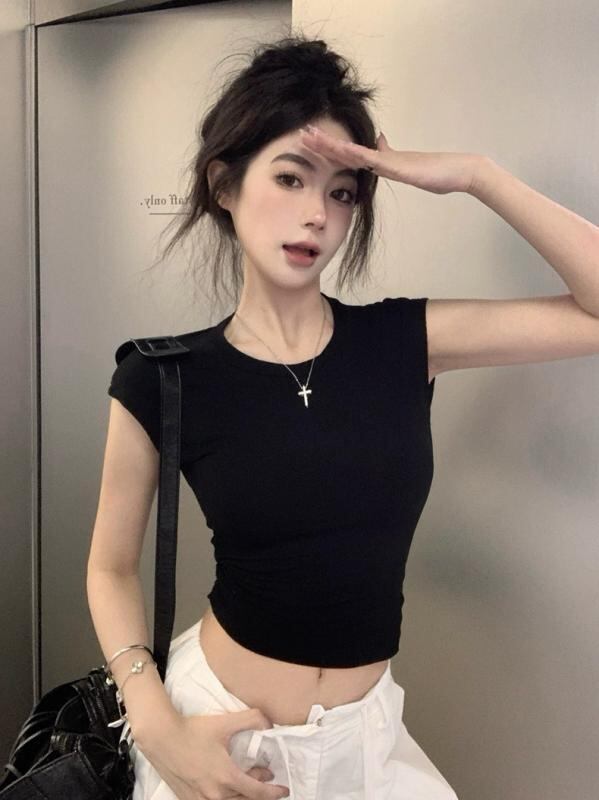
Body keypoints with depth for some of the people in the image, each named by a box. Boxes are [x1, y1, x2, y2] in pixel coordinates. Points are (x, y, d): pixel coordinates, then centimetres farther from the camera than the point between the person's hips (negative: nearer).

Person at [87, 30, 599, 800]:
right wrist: (157, 727, -13)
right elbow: (112, 567, -1)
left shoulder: (403, 343, -9)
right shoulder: (163, 379, -12)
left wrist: (476, 175, -17)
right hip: (221, 730, -1)